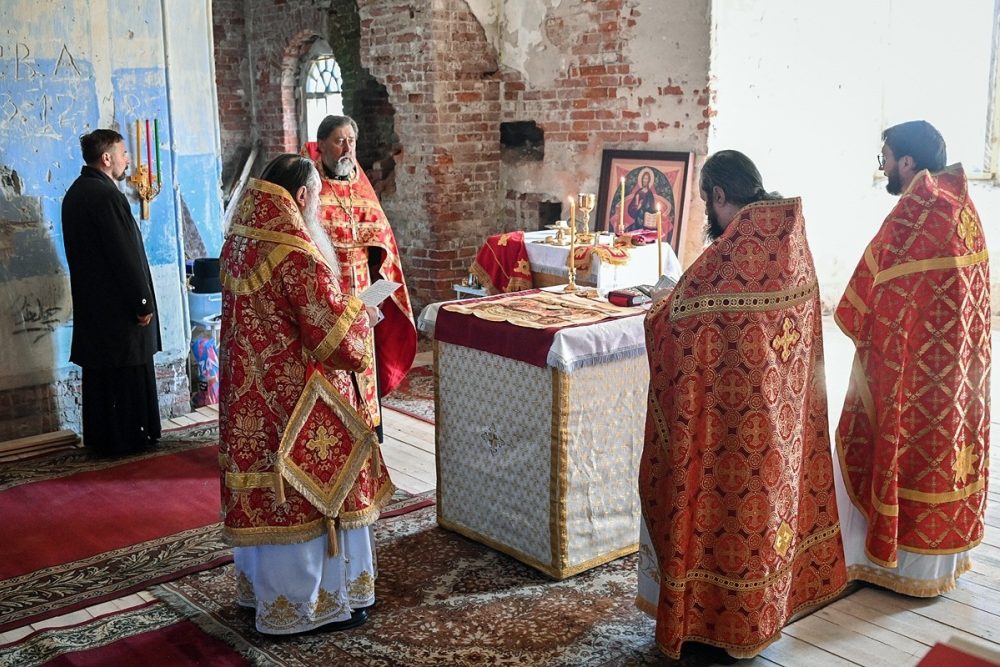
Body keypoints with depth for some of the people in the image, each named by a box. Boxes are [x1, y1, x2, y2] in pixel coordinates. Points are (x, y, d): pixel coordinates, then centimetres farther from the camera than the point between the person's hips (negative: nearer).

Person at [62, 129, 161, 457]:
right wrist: (143, 303, -15)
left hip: (90, 303, 9)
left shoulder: (74, 193, 11)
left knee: (99, 372, 14)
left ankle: (100, 438, 21)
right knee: (129, 373, 2)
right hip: (118, 306, -9)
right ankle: (131, 436, 10)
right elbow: (127, 255, -21)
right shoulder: (108, 195, -19)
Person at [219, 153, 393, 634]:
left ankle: (262, 586, 33)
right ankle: (312, 604, 17)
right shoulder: (297, 255, -23)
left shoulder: (239, 243, 4)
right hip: (297, 394, -9)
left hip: (250, 392, 9)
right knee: (310, 487, 5)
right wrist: (361, 314, 0)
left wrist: (339, 305, 18)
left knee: (265, 488, 19)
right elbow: (333, 332, -20)